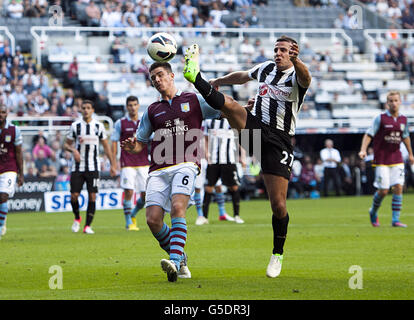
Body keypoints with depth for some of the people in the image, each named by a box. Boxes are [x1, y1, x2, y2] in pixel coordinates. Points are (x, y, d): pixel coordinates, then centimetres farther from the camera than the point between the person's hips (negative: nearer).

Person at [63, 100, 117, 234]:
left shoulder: (99, 126, 4)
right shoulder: (75, 126, 2)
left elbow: (106, 146, 11)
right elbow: (66, 144, 8)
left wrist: (112, 164, 7)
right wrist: (73, 150, -15)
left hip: (93, 167, 0)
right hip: (78, 167, 0)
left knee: (92, 196, -7)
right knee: (74, 195, -6)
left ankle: (87, 226, 0)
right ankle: (77, 218, 22)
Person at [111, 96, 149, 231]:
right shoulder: (120, 123, 2)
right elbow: (114, 143, 4)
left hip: (143, 163, 3)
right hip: (127, 164, -3)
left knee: (145, 194, 0)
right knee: (128, 192, -10)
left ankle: (133, 214, 26)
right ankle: (129, 223, 1)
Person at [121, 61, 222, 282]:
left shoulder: (194, 100, 13)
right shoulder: (152, 111, 21)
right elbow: (140, 143, 24)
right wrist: (131, 146, 0)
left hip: (185, 164, -4)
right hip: (158, 170, 4)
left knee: (178, 207, -28)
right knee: (153, 219, -11)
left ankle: (175, 261, -39)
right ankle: (180, 261, 11)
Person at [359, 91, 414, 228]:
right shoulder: (380, 118, -7)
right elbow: (369, 134, -8)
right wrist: (363, 150, -22)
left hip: (397, 159, 4)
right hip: (382, 160, -4)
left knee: (398, 188, -7)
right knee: (383, 190, -6)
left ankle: (395, 220, -2)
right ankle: (373, 212, 22)